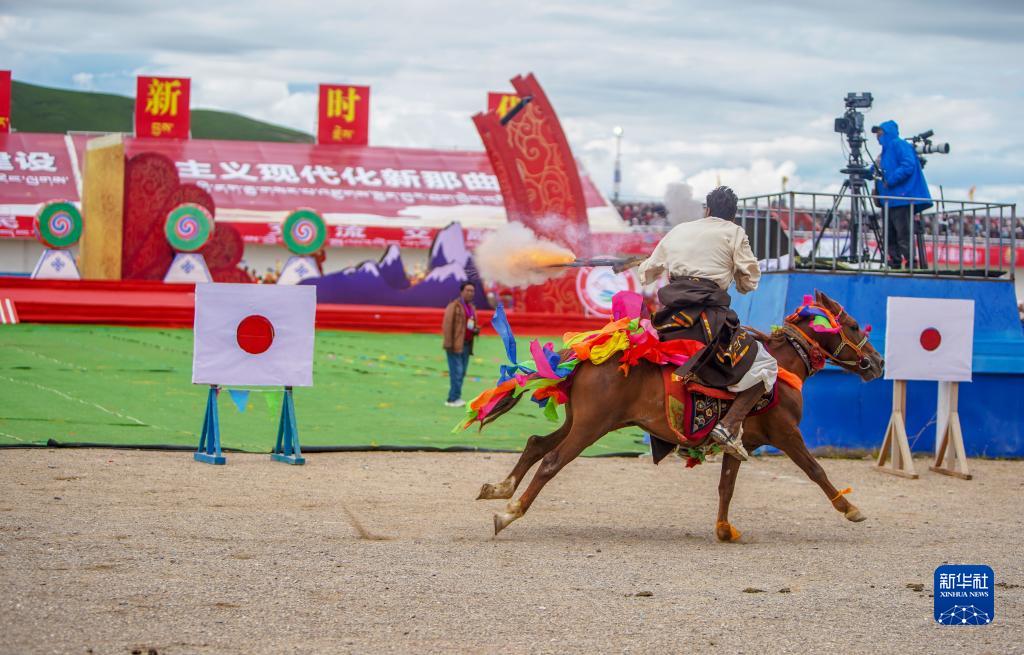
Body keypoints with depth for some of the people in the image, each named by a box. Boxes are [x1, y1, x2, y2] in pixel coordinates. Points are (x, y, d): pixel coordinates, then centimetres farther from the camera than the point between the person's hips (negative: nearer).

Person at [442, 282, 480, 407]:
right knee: (456, 372, -10)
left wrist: (476, 331, -4)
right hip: (454, 344, -8)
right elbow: (447, 325, -16)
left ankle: (454, 399, 11)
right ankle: (454, 399, -6)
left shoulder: (471, 307, 13)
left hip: (465, 344, 8)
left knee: (461, 372, 7)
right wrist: (449, 344, -22)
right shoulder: (453, 306, -13)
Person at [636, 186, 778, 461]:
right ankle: (730, 426, -21)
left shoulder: (678, 231, 23)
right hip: (707, 313, -5)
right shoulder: (734, 233, 9)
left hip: (668, 319, 5)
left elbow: (647, 273, 30)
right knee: (765, 367, -2)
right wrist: (738, 284, 30)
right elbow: (750, 281, 7)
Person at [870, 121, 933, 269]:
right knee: (890, 237, 9)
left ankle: (913, 265, -14)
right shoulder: (885, 150, 23)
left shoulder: (899, 145, -5)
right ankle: (895, 264, 12)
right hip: (888, 201, 10)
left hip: (901, 200, -10)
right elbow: (878, 172, 27)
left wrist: (890, 181, -19)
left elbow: (908, 166, -19)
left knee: (903, 236, -13)